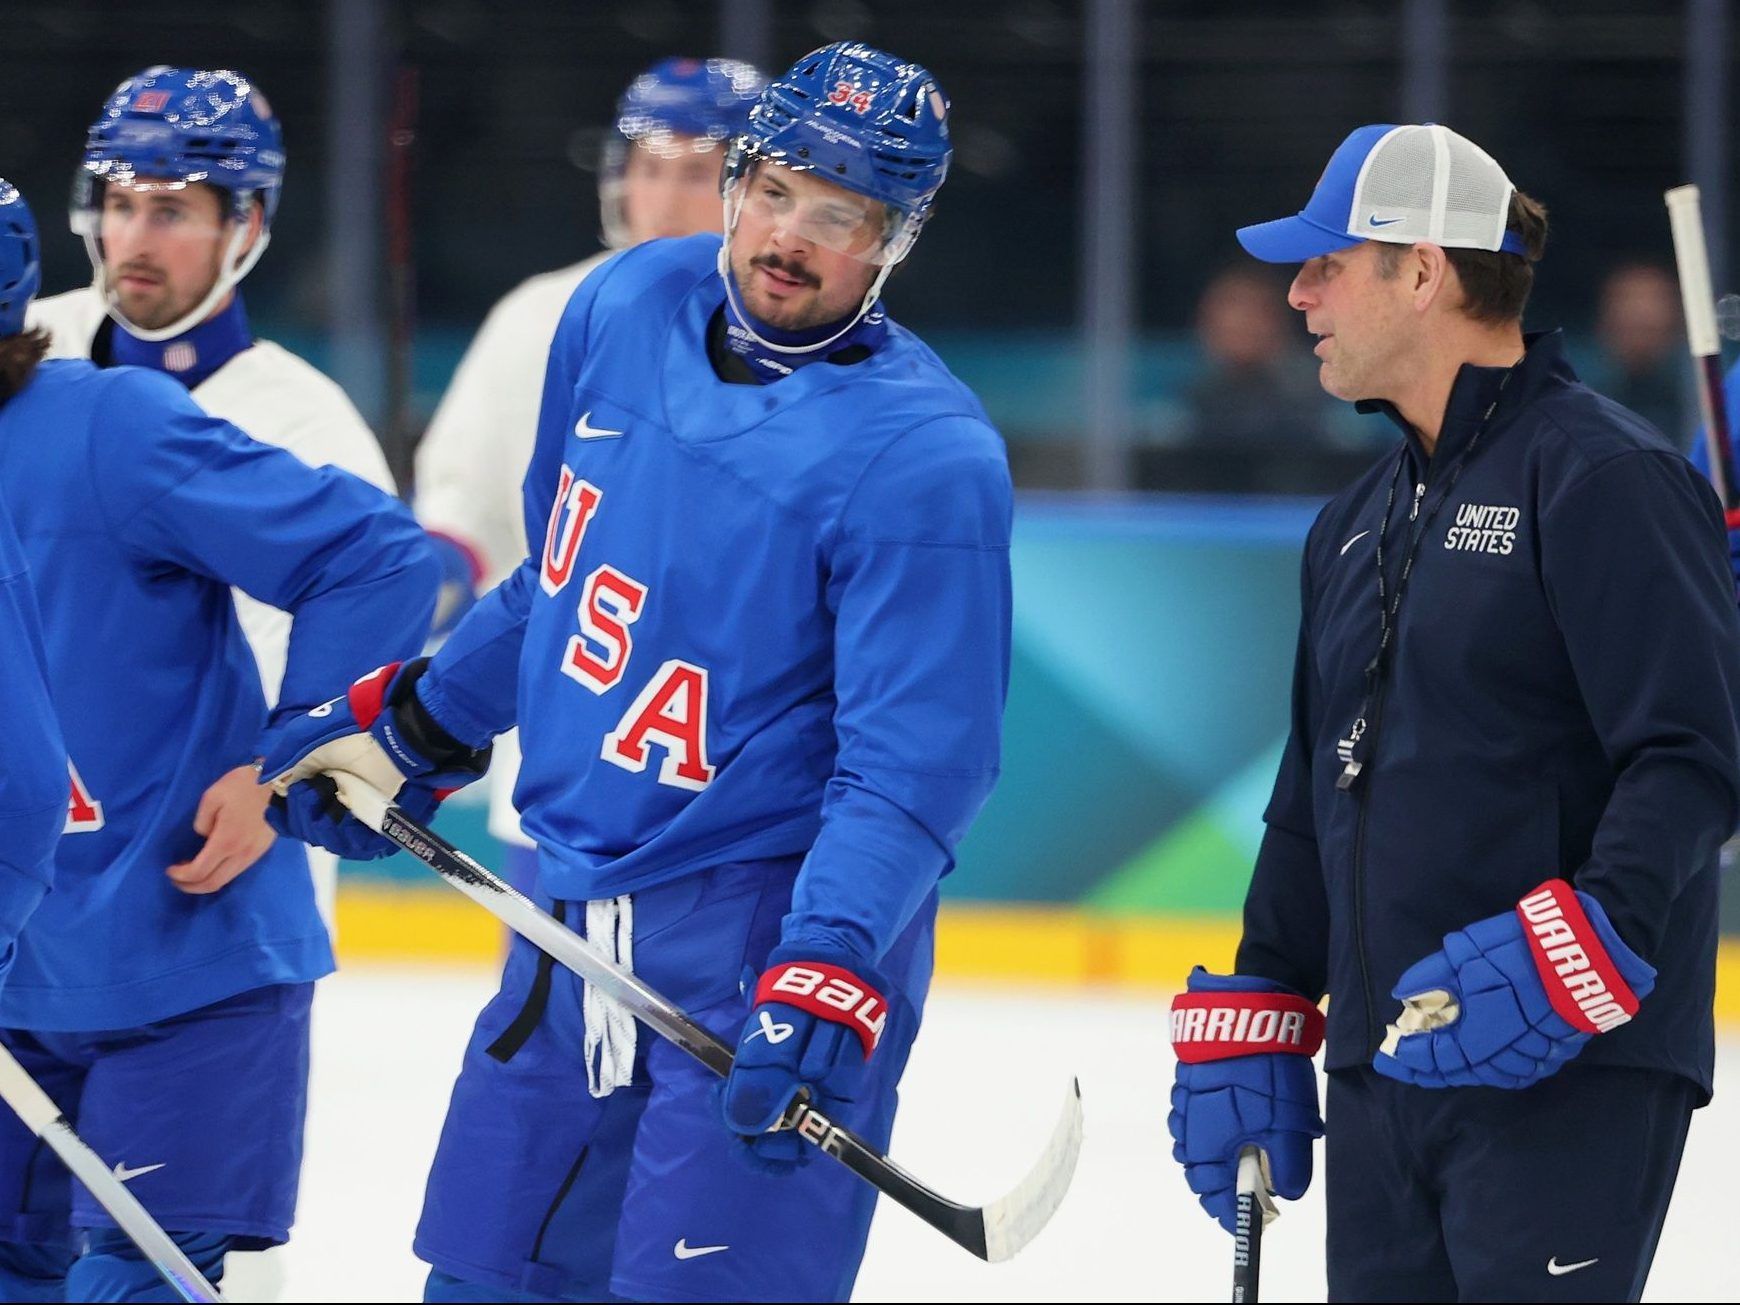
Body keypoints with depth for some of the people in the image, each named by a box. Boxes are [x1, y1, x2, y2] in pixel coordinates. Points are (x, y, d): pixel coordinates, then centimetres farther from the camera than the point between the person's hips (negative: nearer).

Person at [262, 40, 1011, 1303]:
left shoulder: (926, 458, -18)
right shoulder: (625, 310, 3)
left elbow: (912, 767, -21)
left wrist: (827, 972, -32)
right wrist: (403, 726, 22)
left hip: (769, 922, -7)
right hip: (577, 911, 7)